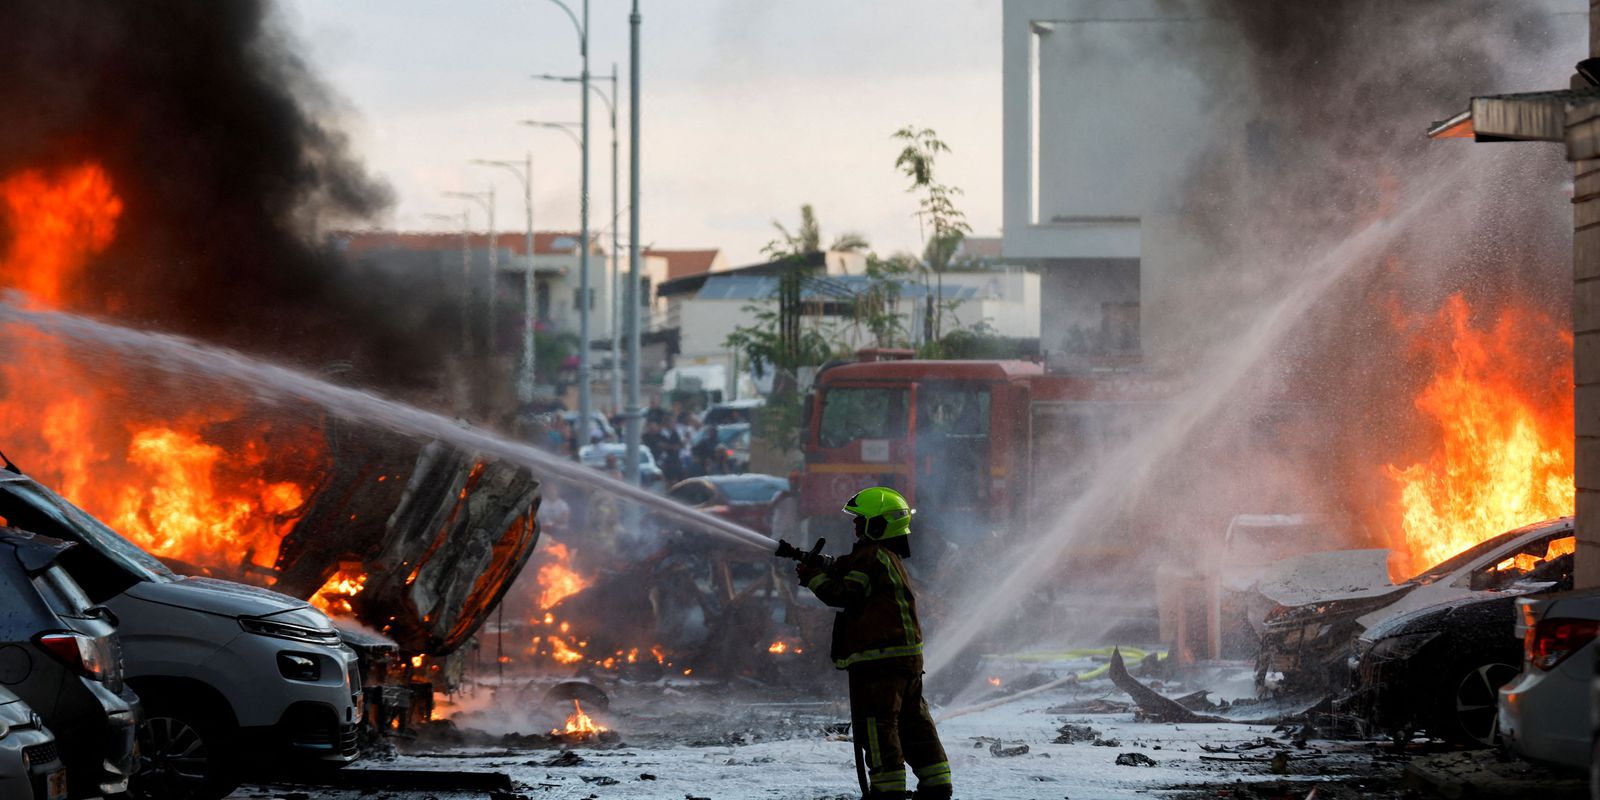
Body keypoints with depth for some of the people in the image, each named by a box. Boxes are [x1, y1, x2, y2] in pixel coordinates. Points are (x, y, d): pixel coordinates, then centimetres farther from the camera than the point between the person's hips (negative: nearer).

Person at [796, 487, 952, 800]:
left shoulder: (870, 557, -11)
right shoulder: (890, 558, 21)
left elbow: (847, 596, -16)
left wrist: (814, 577, -7)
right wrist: (825, 569, 9)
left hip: (879, 657, -10)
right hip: (908, 657, 10)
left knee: (876, 722, -8)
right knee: (913, 721, 13)